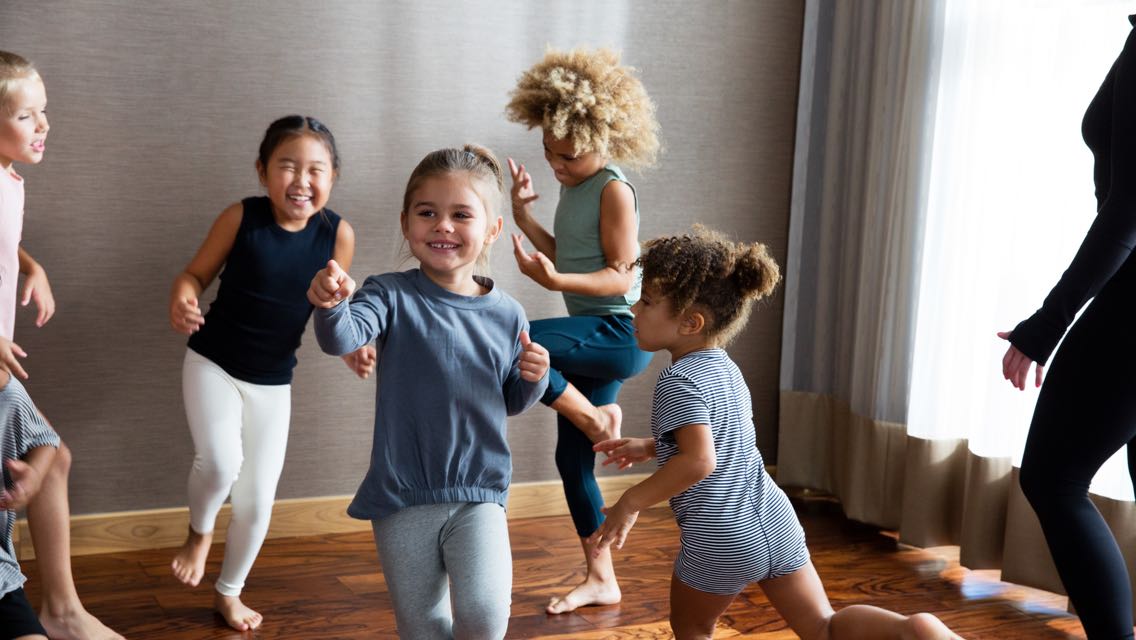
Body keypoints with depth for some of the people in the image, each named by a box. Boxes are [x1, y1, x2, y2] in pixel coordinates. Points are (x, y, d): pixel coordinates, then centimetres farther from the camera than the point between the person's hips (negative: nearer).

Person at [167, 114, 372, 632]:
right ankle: (199, 532, 11)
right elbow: (196, 273, -6)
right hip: (212, 363, -2)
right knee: (221, 461, -26)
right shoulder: (241, 217, -17)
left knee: (257, 501, 9)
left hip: (274, 382, 2)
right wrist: (181, 302, -27)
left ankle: (229, 592, 37)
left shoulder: (338, 234, -13)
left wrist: (351, 349, -19)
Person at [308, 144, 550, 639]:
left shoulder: (506, 315, 0)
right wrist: (331, 306, -50)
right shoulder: (393, 296, -8)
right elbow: (343, 338, -28)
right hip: (402, 495, 0)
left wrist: (535, 377, -8)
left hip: (479, 494, 1)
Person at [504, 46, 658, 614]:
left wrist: (553, 279, -31)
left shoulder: (613, 189, -13)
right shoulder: (572, 187, 13)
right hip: (590, 336, 9)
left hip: (620, 333, -9)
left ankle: (597, 417, -7)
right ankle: (601, 580, 24)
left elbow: (620, 275, -17)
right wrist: (522, 214, 6)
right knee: (571, 459, 11)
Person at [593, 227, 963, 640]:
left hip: (722, 541, -8)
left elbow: (699, 462, -27)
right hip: (776, 525, 8)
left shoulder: (678, 381, -15)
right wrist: (648, 447, 28)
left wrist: (630, 503, -18)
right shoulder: (725, 366, 13)